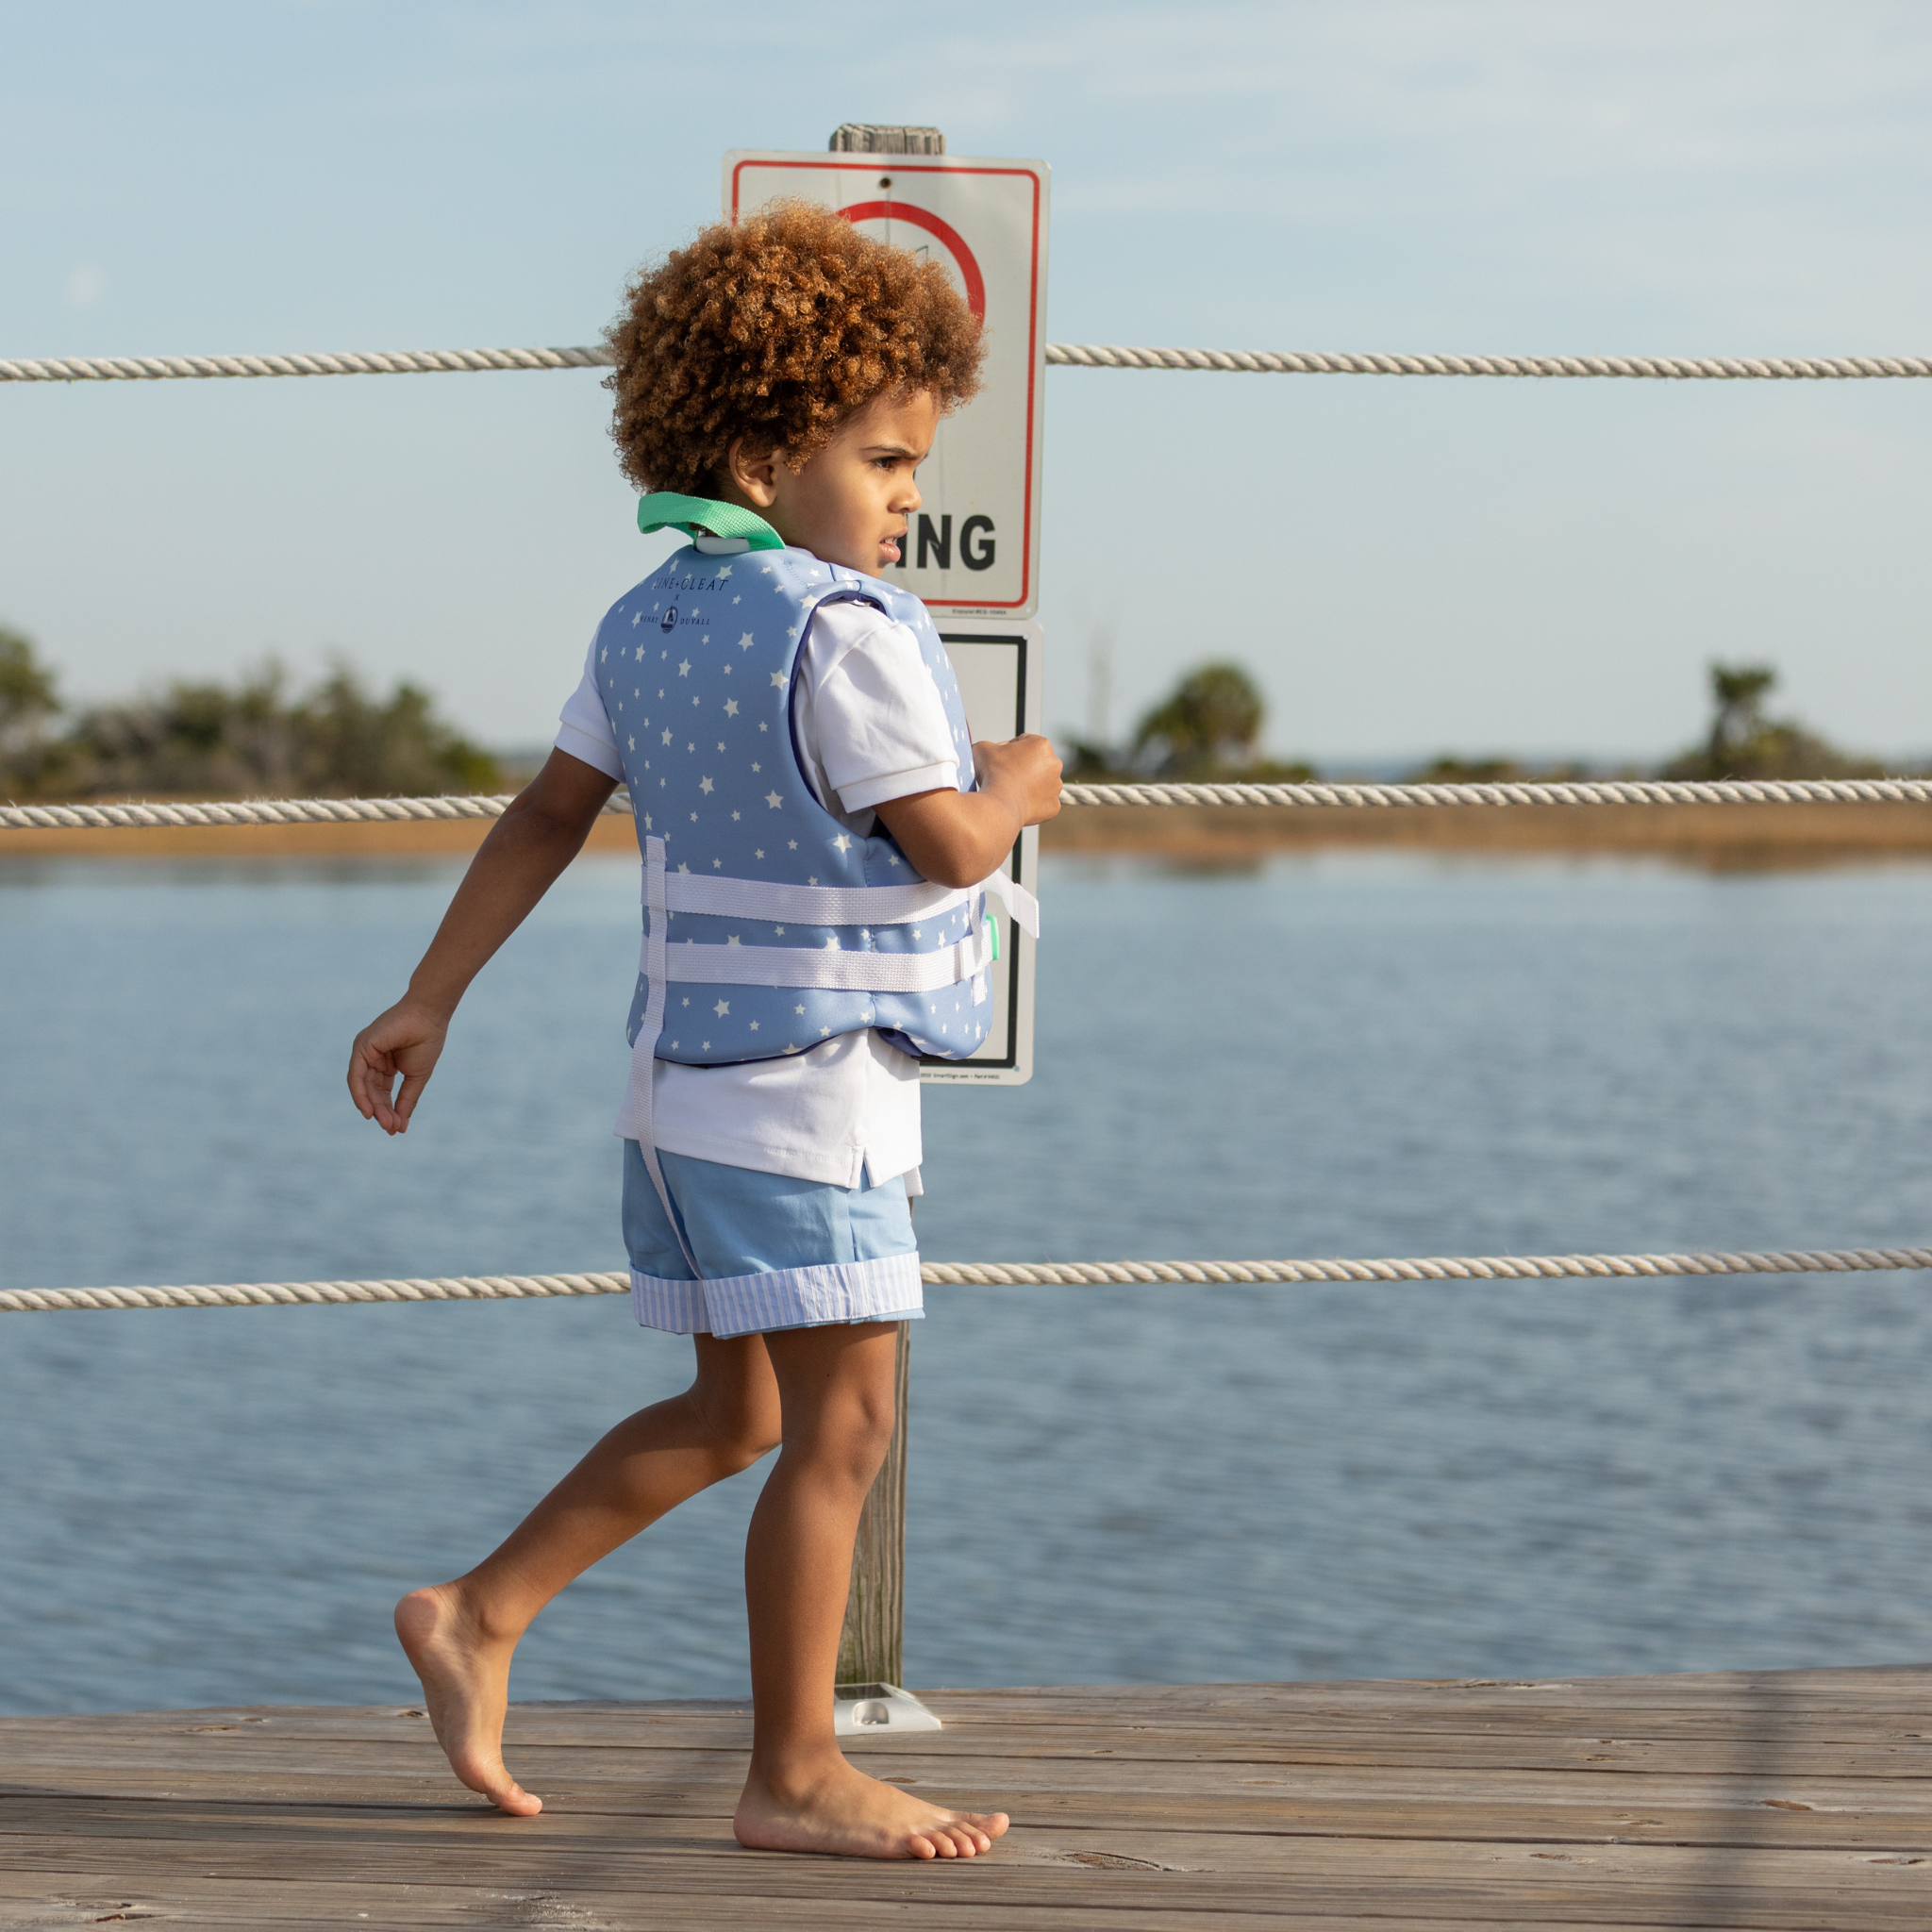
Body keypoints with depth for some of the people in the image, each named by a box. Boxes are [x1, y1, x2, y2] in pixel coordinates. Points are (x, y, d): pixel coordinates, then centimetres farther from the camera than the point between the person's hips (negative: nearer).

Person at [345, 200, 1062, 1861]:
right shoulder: (848, 631, -17)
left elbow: (549, 813, 12)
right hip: (806, 1083, -9)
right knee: (840, 1421, -2)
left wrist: (432, 1001, 14)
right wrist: (1019, 787, 6)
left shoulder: (649, 621, 9)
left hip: (685, 1069, 9)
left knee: (733, 1414, 19)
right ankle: (798, 1776, 2)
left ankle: (479, 1617, 18)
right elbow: (948, 846, -16)